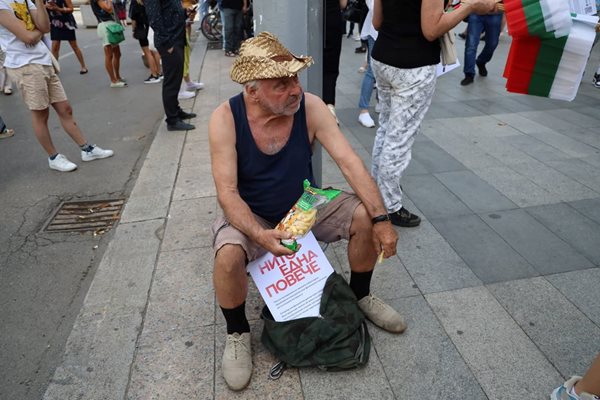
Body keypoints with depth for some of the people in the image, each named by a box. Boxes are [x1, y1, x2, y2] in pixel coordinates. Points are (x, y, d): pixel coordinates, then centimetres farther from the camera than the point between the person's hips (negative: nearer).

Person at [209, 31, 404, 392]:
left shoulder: (310, 107, -17)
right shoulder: (225, 118, -22)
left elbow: (349, 162, -19)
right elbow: (227, 192, -24)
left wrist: (381, 219, -28)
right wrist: (259, 234, -42)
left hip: (306, 206, 3)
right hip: (251, 216, -2)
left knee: (365, 216, -17)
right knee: (228, 256, -32)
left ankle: (361, 295, 13)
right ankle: (238, 333, 1)